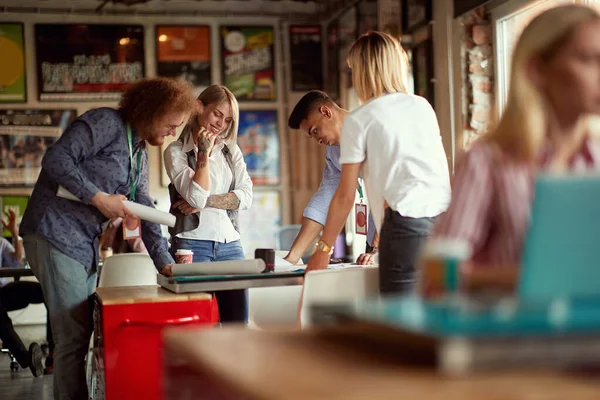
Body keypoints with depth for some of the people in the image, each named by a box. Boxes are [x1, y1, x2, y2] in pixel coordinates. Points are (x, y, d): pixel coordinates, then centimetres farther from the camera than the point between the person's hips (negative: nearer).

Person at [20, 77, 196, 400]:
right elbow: (56, 159, -20)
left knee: (85, 331, 12)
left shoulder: (141, 155, 17)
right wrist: (99, 198, -22)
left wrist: (165, 263, 6)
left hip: (86, 245, 9)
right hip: (55, 235, -9)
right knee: (74, 337, -9)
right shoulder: (106, 123, -11)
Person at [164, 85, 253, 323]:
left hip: (230, 244, 4)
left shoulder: (231, 150, 16)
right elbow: (196, 197, -12)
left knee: (238, 322, 1)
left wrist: (206, 201, -8)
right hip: (192, 245, -4)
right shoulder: (176, 151, 1)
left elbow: (246, 197, 3)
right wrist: (204, 154, -7)